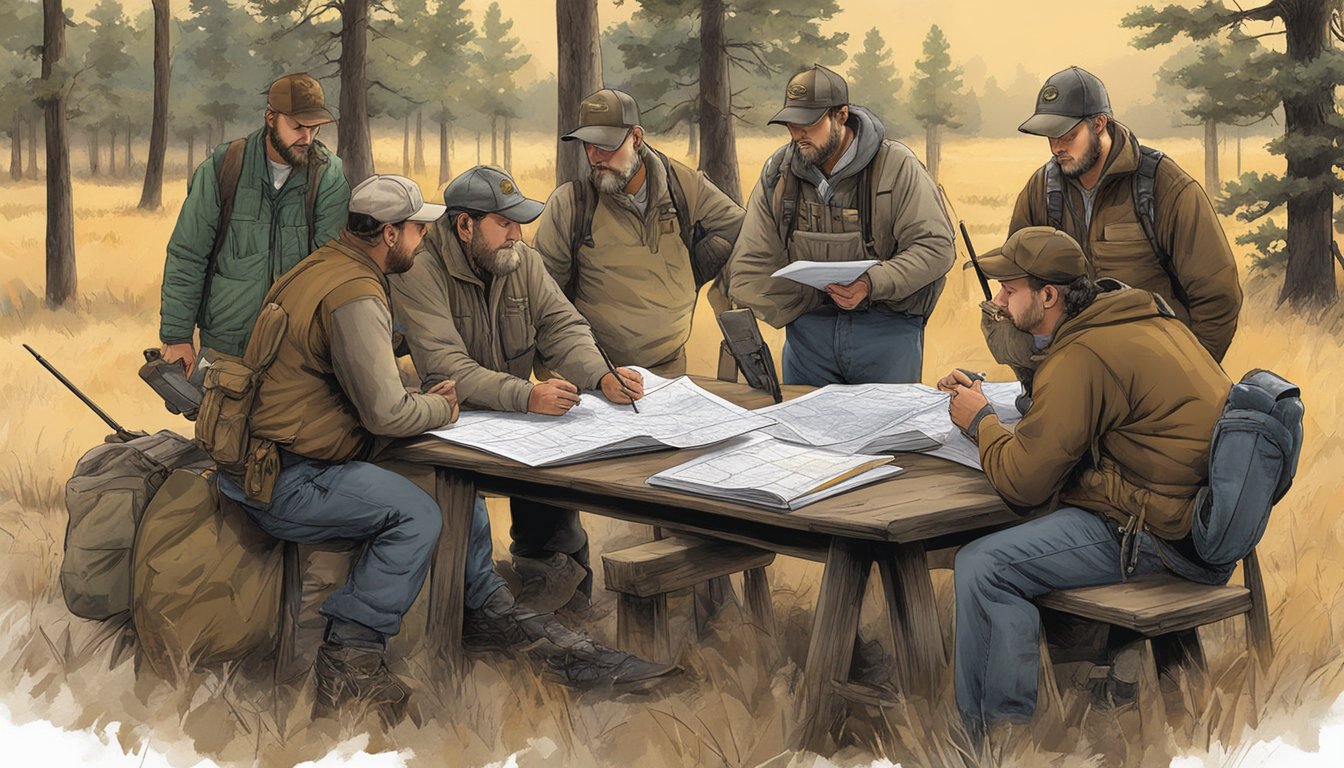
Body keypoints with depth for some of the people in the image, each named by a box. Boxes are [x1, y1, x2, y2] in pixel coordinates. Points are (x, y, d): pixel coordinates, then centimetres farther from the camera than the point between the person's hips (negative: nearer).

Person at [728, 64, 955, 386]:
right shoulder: (778, 172, 4)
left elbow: (936, 246, -12)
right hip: (807, 328, 3)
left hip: (887, 326, -3)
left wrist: (872, 283, -24)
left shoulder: (897, 166, -8)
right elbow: (752, 263, 5)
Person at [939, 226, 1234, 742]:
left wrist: (981, 422, 3)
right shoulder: (1138, 311, 12)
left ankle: (989, 732, -3)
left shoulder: (1083, 356, -18)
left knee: (981, 567, -14)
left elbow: (1021, 481, -14)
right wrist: (984, 396, 16)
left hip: (1155, 534, -11)